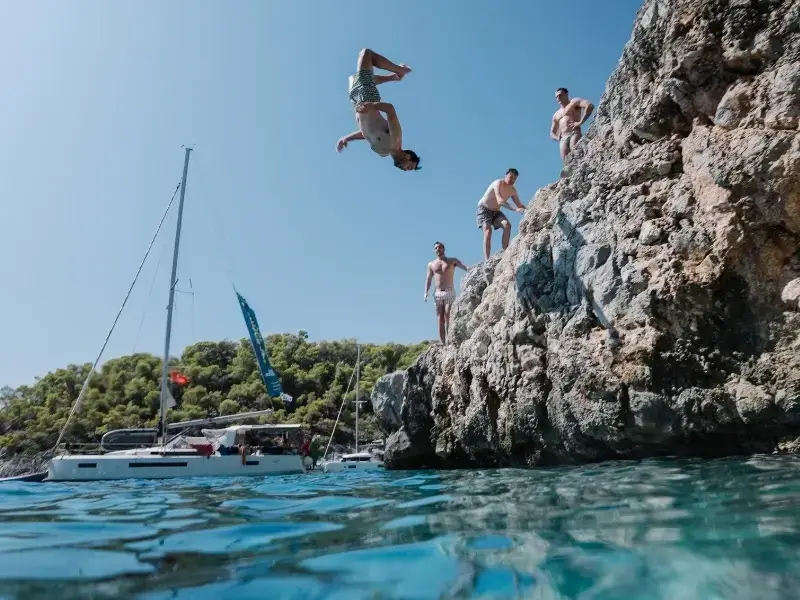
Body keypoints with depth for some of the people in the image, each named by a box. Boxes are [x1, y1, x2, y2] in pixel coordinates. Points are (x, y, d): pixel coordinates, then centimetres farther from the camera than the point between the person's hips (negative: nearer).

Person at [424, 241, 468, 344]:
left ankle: (449, 341, -16)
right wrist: (426, 292, -5)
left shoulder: (452, 261, 8)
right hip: (437, 294, 2)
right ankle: (443, 343, -1)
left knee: (448, 317, -14)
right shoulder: (431, 264, 14)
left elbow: (466, 268, -4)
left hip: (449, 293, -2)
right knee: (440, 319, -1)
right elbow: (428, 279, 9)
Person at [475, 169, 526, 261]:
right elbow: (500, 200, -37)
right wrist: (515, 209, -46)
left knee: (507, 225, -19)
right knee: (488, 231, -24)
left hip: (496, 211, 6)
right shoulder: (498, 183, -22)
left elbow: (519, 205, 8)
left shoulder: (513, 190, 0)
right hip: (483, 209, -6)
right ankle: (487, 260, -31)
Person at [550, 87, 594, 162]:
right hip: (563, 139, 5)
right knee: (566, 161, -11)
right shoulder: (556, 115, 30)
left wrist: (580, 122, -12)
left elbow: (590, 105, -4)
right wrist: (558, 138, 9)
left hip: (574, 133, -5)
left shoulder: (574, 102, 14)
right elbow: (552, 133, 33)